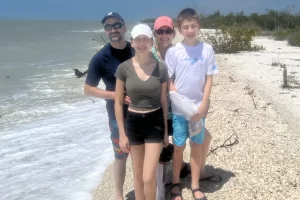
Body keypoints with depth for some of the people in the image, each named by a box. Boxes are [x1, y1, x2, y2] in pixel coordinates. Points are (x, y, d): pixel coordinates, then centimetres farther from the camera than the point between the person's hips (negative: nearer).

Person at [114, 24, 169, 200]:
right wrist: (122, 134, -3)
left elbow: (164, 101, 2)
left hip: (155, 123, -1)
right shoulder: (124, 68, -7)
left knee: (149, 177, -4)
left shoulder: (161, 68, -6)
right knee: (138, 175, 15)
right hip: (133, 123, 1)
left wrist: (166, 131, 6)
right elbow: (118, 103, -2)